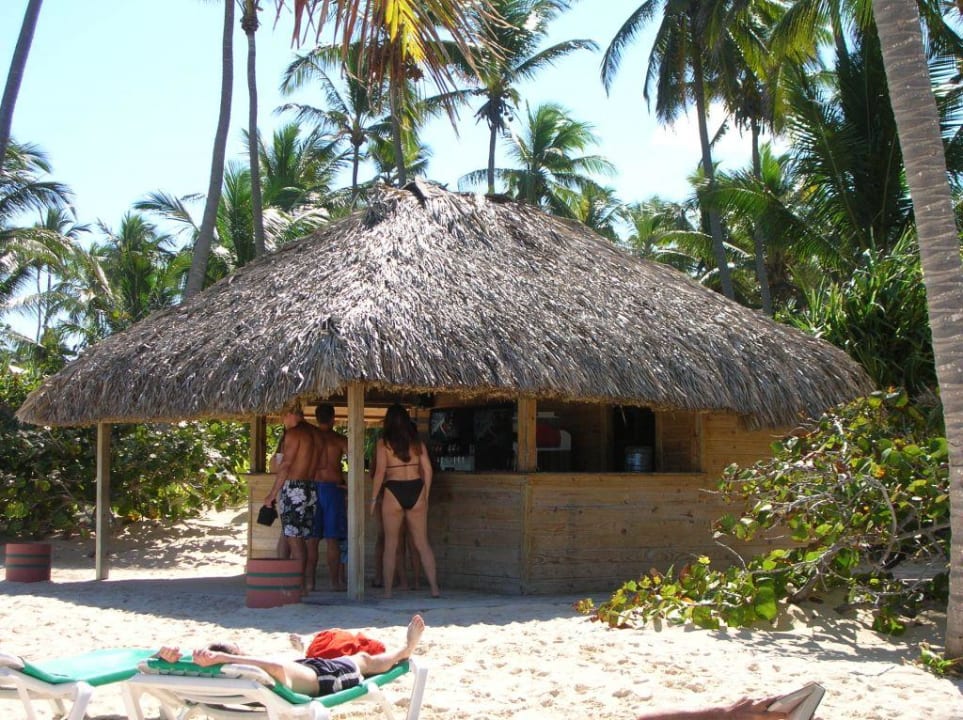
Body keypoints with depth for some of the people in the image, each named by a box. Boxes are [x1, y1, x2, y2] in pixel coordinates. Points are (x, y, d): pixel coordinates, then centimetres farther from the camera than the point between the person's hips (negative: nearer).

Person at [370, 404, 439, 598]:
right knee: (422, 543, 8)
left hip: (394, 492, -3)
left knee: (391, 545, 6)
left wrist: (374, 498, -1)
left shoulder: (383, 442, -2)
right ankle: (434, 588, 5)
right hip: (416, 491, 3)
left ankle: (387, 591, 7)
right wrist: (425, 495, 15)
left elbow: (380, 472, -8)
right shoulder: (417, 442, 7)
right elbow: (428, 470, 6)